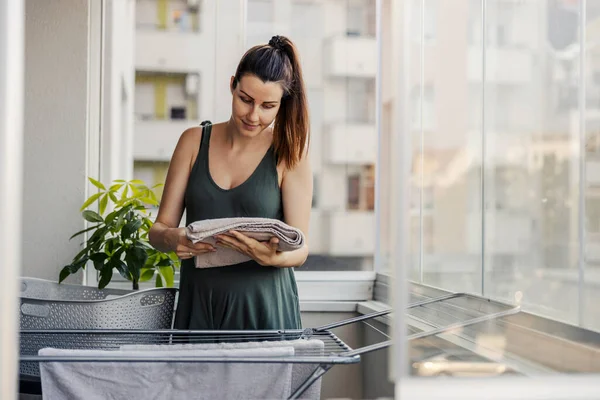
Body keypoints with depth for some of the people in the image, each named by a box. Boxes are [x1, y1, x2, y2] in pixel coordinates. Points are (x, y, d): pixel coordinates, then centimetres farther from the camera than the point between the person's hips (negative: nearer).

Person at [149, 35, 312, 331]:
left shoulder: (290, 153, -1)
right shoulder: (194, 141, 7)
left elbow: (300, 249, -4)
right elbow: (159, 228, 6)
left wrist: (271, 256, -26)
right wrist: (171, 239, -17)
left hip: (264, 309, -2)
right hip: (198, 306, 2)